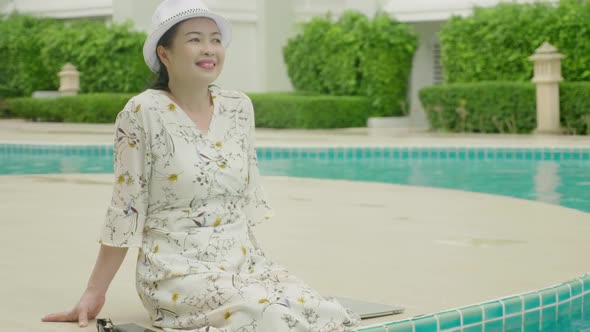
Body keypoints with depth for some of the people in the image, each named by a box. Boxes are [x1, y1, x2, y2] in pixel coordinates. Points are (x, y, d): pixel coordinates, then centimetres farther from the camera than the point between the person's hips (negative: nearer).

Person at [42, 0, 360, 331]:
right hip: (178, 269, -6)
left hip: (244, 260, 6)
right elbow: (126, 210, -5)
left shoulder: (239, 107, 7)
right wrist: (94, 293, -3)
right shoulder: (143, 114, -8)